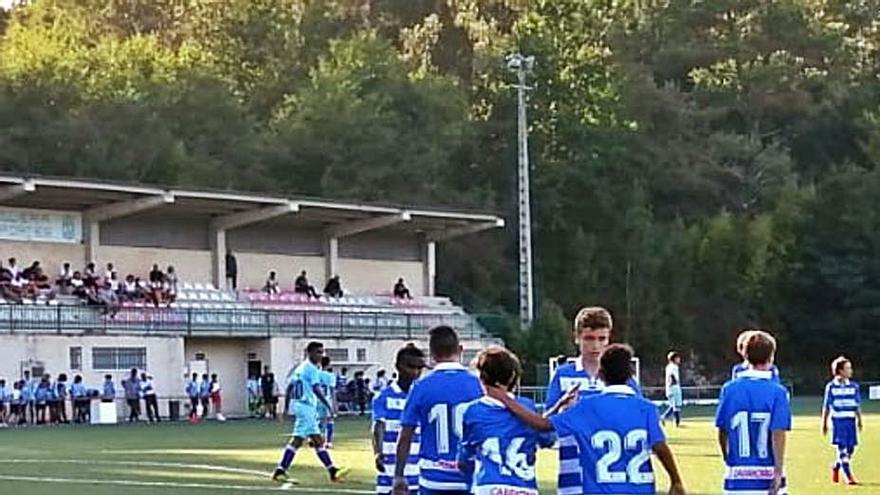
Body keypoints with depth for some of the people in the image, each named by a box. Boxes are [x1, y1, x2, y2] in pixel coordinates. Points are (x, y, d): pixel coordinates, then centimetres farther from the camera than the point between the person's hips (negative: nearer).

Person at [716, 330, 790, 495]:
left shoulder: (729, 389, -1)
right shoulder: (777, 391, -8)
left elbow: (722, 434, 6)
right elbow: (778, 435, -14)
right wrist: (778, 473, -13)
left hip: (737, 477, 2)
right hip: (768, 478, -2)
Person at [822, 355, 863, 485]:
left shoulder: (854, 386, 8)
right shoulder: (831, 387, -1)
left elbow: (857, 406, 14)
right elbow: (826, 407, 4)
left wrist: (859, 421, 9)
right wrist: (824, 424, 4)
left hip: (851, 420, 4)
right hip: (838, 420, -4)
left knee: (851, 448, 4)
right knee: (842, 448, -8)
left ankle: (836, 467, 29)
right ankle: (848, 475, -7)